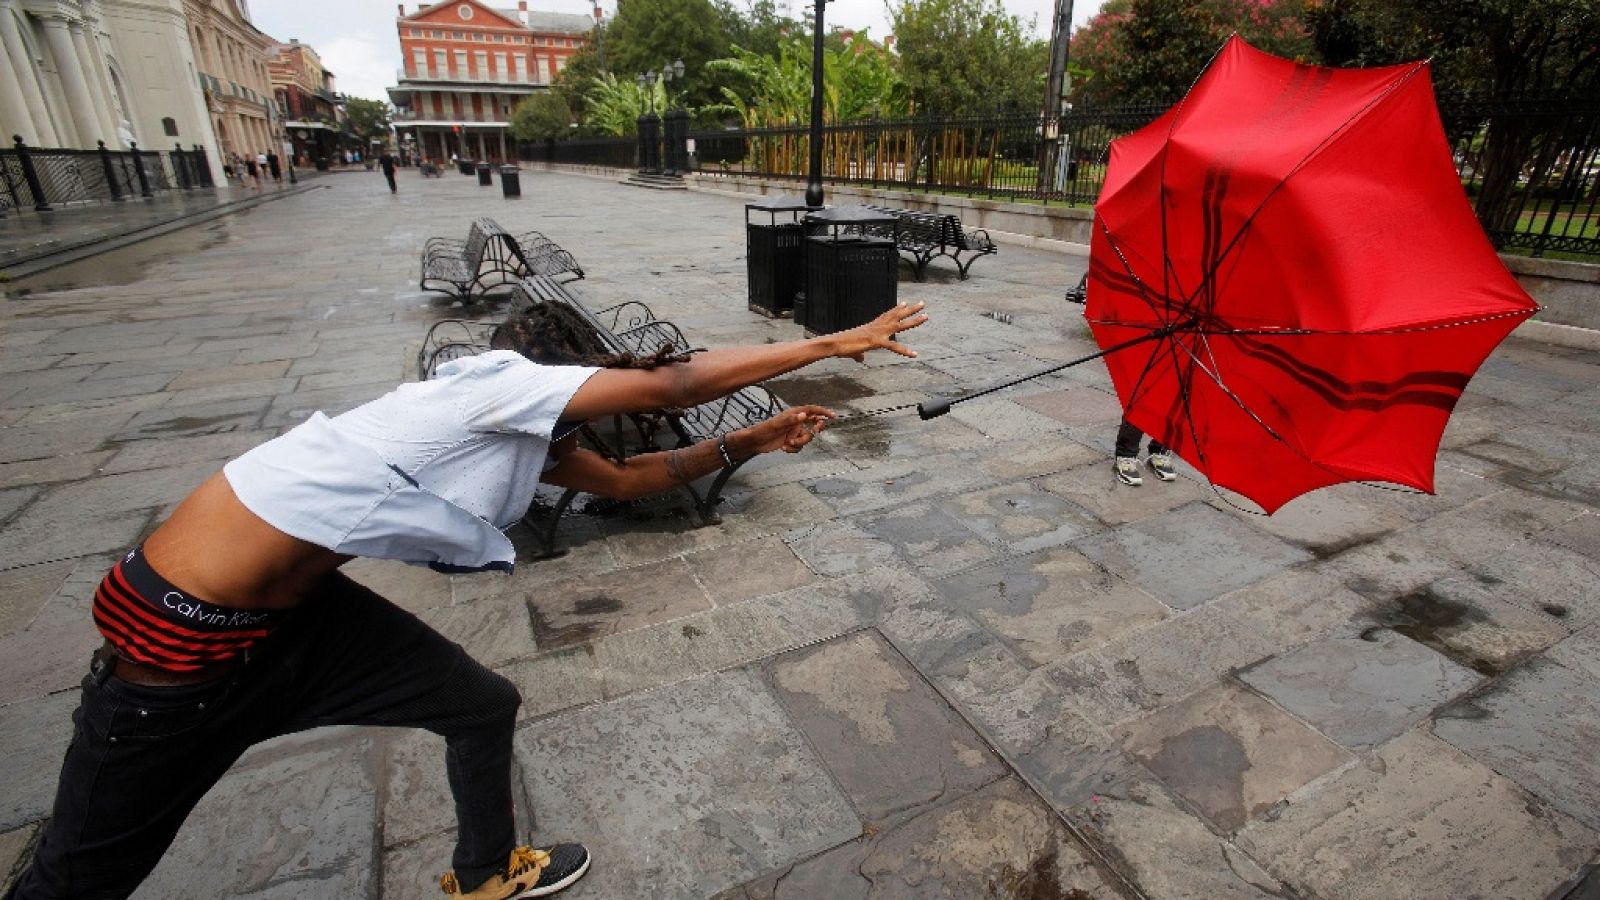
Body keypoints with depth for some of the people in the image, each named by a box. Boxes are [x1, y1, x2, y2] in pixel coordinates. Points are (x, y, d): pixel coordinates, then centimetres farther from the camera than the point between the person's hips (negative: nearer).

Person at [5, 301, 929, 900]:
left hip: (298, 608, 8)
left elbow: (626, 477, 14)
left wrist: (748, 443, 10)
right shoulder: (500, 378, -19)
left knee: (487, 705, 12)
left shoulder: (526, 439, 6)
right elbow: (671, 382, -23)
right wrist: (836, 342, -17)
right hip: (183, 632, -8)